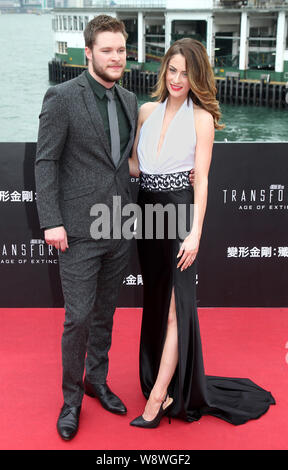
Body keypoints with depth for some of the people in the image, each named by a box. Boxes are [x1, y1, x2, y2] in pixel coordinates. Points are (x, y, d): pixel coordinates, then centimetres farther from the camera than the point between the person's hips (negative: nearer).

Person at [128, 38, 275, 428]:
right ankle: (165, 378, 30)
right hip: (147, 210, 6)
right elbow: (134, 164, 13)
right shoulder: (147, 111, 9)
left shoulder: (201, 118, -5)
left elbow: (201, 179, -8)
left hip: (179, 212, -6)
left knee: (174, 306, -4)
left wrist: (195, 234, -14)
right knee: (156, 302, 14)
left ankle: (157, 399, 1)